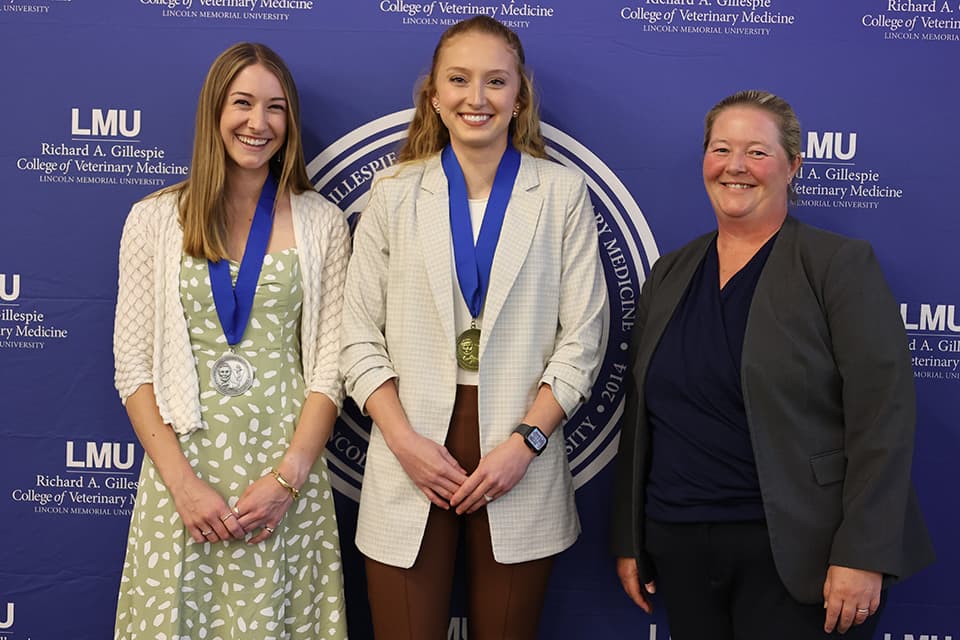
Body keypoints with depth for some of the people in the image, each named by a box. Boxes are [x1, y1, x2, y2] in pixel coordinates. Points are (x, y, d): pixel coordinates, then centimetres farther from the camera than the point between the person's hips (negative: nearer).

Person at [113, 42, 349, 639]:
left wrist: (287, 478, -11)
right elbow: (134, 366, 0)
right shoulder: (154, 219, 2)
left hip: (288, 462, 0)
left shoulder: (322, 223, 2)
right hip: (183, 460, 0)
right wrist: (182, 481, -9)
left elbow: (329, 366, -1)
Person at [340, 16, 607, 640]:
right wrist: (404, 440, -8)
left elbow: (582, 338, 0)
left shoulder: (562, 192, 3)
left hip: (520, 458, 0)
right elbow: (360, 337, 4)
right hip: (411, 457, 1)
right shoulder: (395, 194, 5)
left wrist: (524, 442, -10)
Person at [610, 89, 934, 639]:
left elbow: (883, 412, -11)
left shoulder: (841, 263, -5)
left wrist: (862, 554, -17)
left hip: (794, 556, -4)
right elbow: (641, 416, 12)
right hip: (679, 551, 5)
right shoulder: (669, 275, 9)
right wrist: (629, 540, 11)